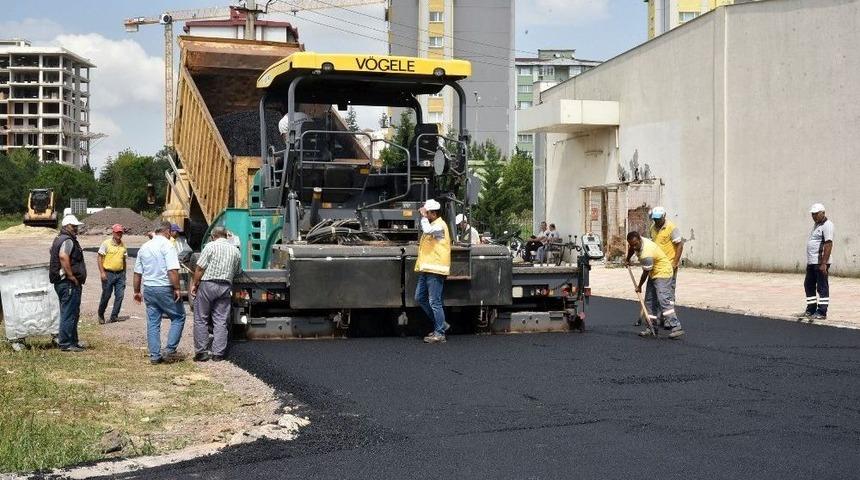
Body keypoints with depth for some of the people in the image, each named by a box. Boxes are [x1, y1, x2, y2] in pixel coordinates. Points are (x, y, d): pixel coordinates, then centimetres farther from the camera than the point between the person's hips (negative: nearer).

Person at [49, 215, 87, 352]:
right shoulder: (68, 240, -15)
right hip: (69, 284, -11)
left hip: (61, 282, 11)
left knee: (68, 313, 17)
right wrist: (71, 276, -26)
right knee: (69, 313, -6)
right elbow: (63, 256, -31)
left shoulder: (59, 239, 18)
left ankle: (73, 340, 26)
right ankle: (66, 343, -3)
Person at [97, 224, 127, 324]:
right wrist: (102, 272, -13)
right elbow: (100, 258, -5)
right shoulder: (106, 243, -5)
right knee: (106, 296, 2)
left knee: (120, 295, -3)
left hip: (120, 274, 4)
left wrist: (124, 273, 16)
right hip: (108, 274, -4)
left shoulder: (123, 245, 10)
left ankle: (114, 316, 5)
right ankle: (100, 315, 22)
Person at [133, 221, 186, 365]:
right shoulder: (167, 245, -11)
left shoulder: (144, 247, 12)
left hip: (148, 289, 7)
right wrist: (177, 288, -16)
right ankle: (170, 348, 0)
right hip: (164, 289, -7)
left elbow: (137, 272, 16)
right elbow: (172, 270, -21)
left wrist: (137, 291, 23)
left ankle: (154, 355, 10)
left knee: (152, 323, 10)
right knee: (179, 317, 8)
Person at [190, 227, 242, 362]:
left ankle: (201, 352, 3)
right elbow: (238, 272, 14)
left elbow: (200, 268, -8)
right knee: (221, 321, 6)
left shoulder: (210, 246, -5)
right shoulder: (235, 251, 11)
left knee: (201, 320, 4)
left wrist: (194, 284, 0)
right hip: (225, 286, 4)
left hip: (207, 285, -4)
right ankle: (218, 353, 4)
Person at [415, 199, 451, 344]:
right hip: (426, 269, 10)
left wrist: (423, 217, -17)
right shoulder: (431, 225, 21)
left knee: (434, 302, -8)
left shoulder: (440, 225, -10)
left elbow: (427, 230, -31)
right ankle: (440, 324, 19)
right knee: (420, 298, 12)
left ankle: (439, 333, -2)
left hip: (435, 269, -10)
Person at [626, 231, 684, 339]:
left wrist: (639, 286, -4)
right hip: (654, 273, 10)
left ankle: (676, 327, -28)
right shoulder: (636, 242, -4)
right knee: (649, 301, 8)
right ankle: (652, 327, 12)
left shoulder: (646, 254, -31)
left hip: (663, 272, -10)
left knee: (663, 299, -22)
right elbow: (631, 249, 23)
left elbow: (645, 273, -18)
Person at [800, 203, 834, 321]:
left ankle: (821, 312, 0)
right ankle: (810, 310, 24)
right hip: (811, 262, 10)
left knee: (822, 287, -4)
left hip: (820, 263, -10)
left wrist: (824, 264, -24)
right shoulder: (816, 225, 18)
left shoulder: (827, 225, -12)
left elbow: (828, 245, -20)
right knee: (808, 286, 15)